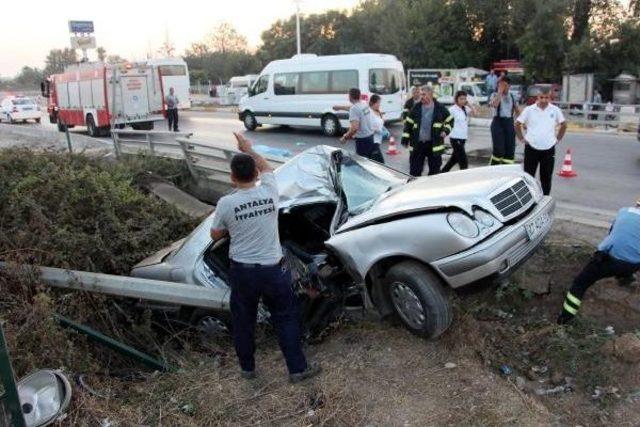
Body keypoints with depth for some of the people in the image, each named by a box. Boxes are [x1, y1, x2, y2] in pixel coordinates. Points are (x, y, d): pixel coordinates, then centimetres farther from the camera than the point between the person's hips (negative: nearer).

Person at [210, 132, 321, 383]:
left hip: (242, 271, 0)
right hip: (272, 269, 0)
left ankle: (247, 368, 35)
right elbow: (266, 168, 14)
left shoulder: (226, 203, -14)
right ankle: (297, 369, 21)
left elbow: (215, 236, 2)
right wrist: (248, 149, 25)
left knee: (243, 321, 19)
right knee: (286, 318, 13)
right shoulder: (270, 192, -9)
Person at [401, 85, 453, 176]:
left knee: (435, 170, 9)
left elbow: (450, 120, 11)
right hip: (417, 144, 1)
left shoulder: (440, 108, -1)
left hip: (434, 144, -1)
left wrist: (446, 130, -6)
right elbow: (408, 123, 7)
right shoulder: (416, 107, 3)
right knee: (415, 170, 4)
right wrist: (405, 138, 2)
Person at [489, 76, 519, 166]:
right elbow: (494, 105, -25)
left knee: (510, 148, 4)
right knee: (499, 149, -10)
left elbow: (517, 111, 16)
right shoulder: (495, 95, -2)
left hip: (509, 122, 5)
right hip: (498, 122, -4)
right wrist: (500, 92, -18)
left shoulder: (512, 97, 11)